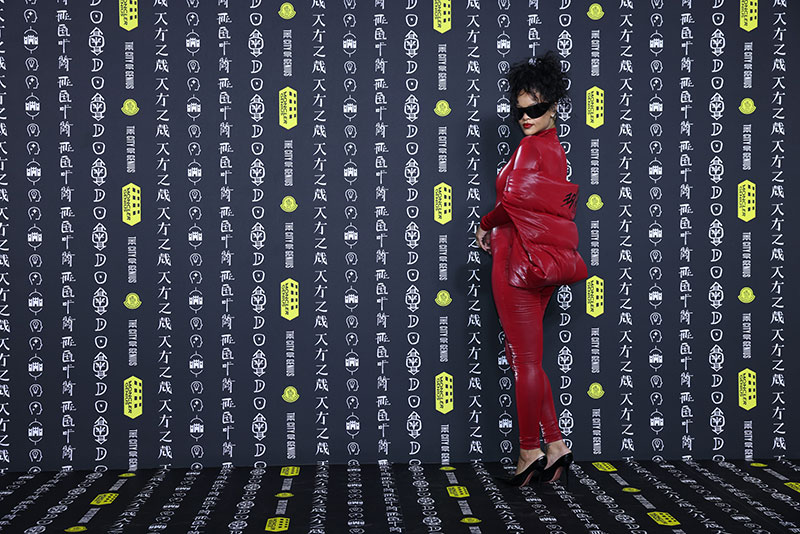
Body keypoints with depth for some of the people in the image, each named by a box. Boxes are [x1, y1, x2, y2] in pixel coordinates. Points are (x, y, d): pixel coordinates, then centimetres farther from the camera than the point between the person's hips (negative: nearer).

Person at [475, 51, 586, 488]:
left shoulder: (530, 149, -12)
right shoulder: (555, 150, 15)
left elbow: (512, 195, -21)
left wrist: (485, 226, -2)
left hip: (520, 260, -9)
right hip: (547, 260, 9)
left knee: (525, 360, -1)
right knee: (524, 357, 14)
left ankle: (530, 451, 7)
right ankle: (555, 446, 14)